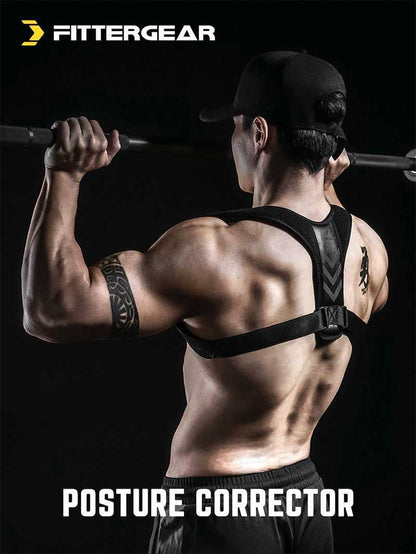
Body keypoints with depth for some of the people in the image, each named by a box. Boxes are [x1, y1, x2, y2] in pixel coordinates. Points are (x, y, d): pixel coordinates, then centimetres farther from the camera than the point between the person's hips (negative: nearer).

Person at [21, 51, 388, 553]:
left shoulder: (220, 253, -25)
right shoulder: (367, 247, -3)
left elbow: (53, 310, -30)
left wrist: (64, 174, -24)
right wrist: (327, 189, 28)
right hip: (305, 492, 7)